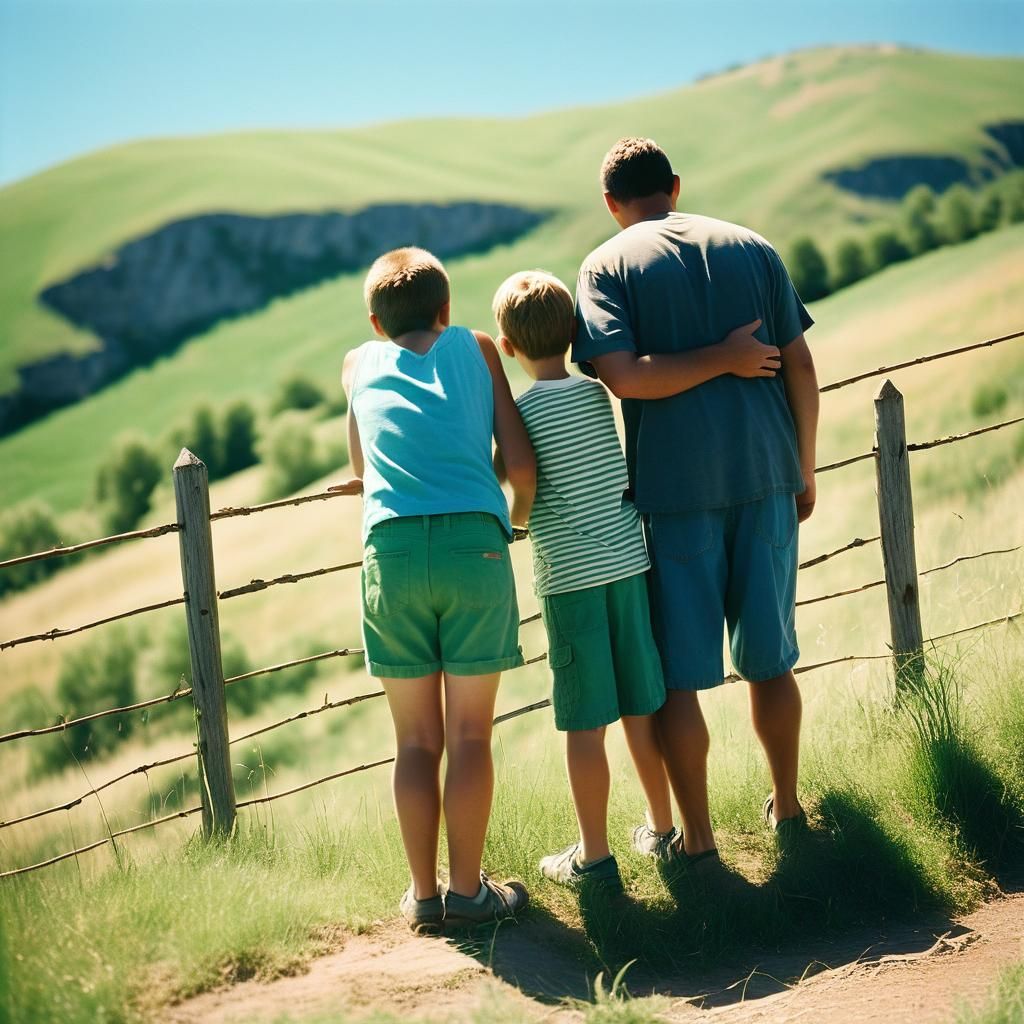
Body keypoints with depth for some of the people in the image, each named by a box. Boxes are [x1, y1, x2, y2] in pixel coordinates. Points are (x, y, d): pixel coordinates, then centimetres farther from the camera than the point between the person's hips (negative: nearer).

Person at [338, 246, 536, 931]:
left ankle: (425, 895, 13)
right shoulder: (475, 348, 17)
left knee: (417, 739, 9)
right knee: (470, 734, 5)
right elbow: (521, 462, 9)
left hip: (392, 548, 2)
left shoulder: (359, 365, 22)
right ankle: (468, 889, 9)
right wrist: (520, 514, 28)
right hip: (474, 541, -1)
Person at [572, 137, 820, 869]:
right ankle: (787, 808, 27)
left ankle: (698, 838, 10)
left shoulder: (609, 265, -1)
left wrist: (716, 359, -8)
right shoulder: (752, 248, 8)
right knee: (770, 657, 14)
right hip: (765, 476, 3)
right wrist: (804, 472, 15)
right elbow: (800, 367, 6)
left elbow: (621, 376, -18)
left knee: (678, 672, 5)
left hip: (673, 486, -3)